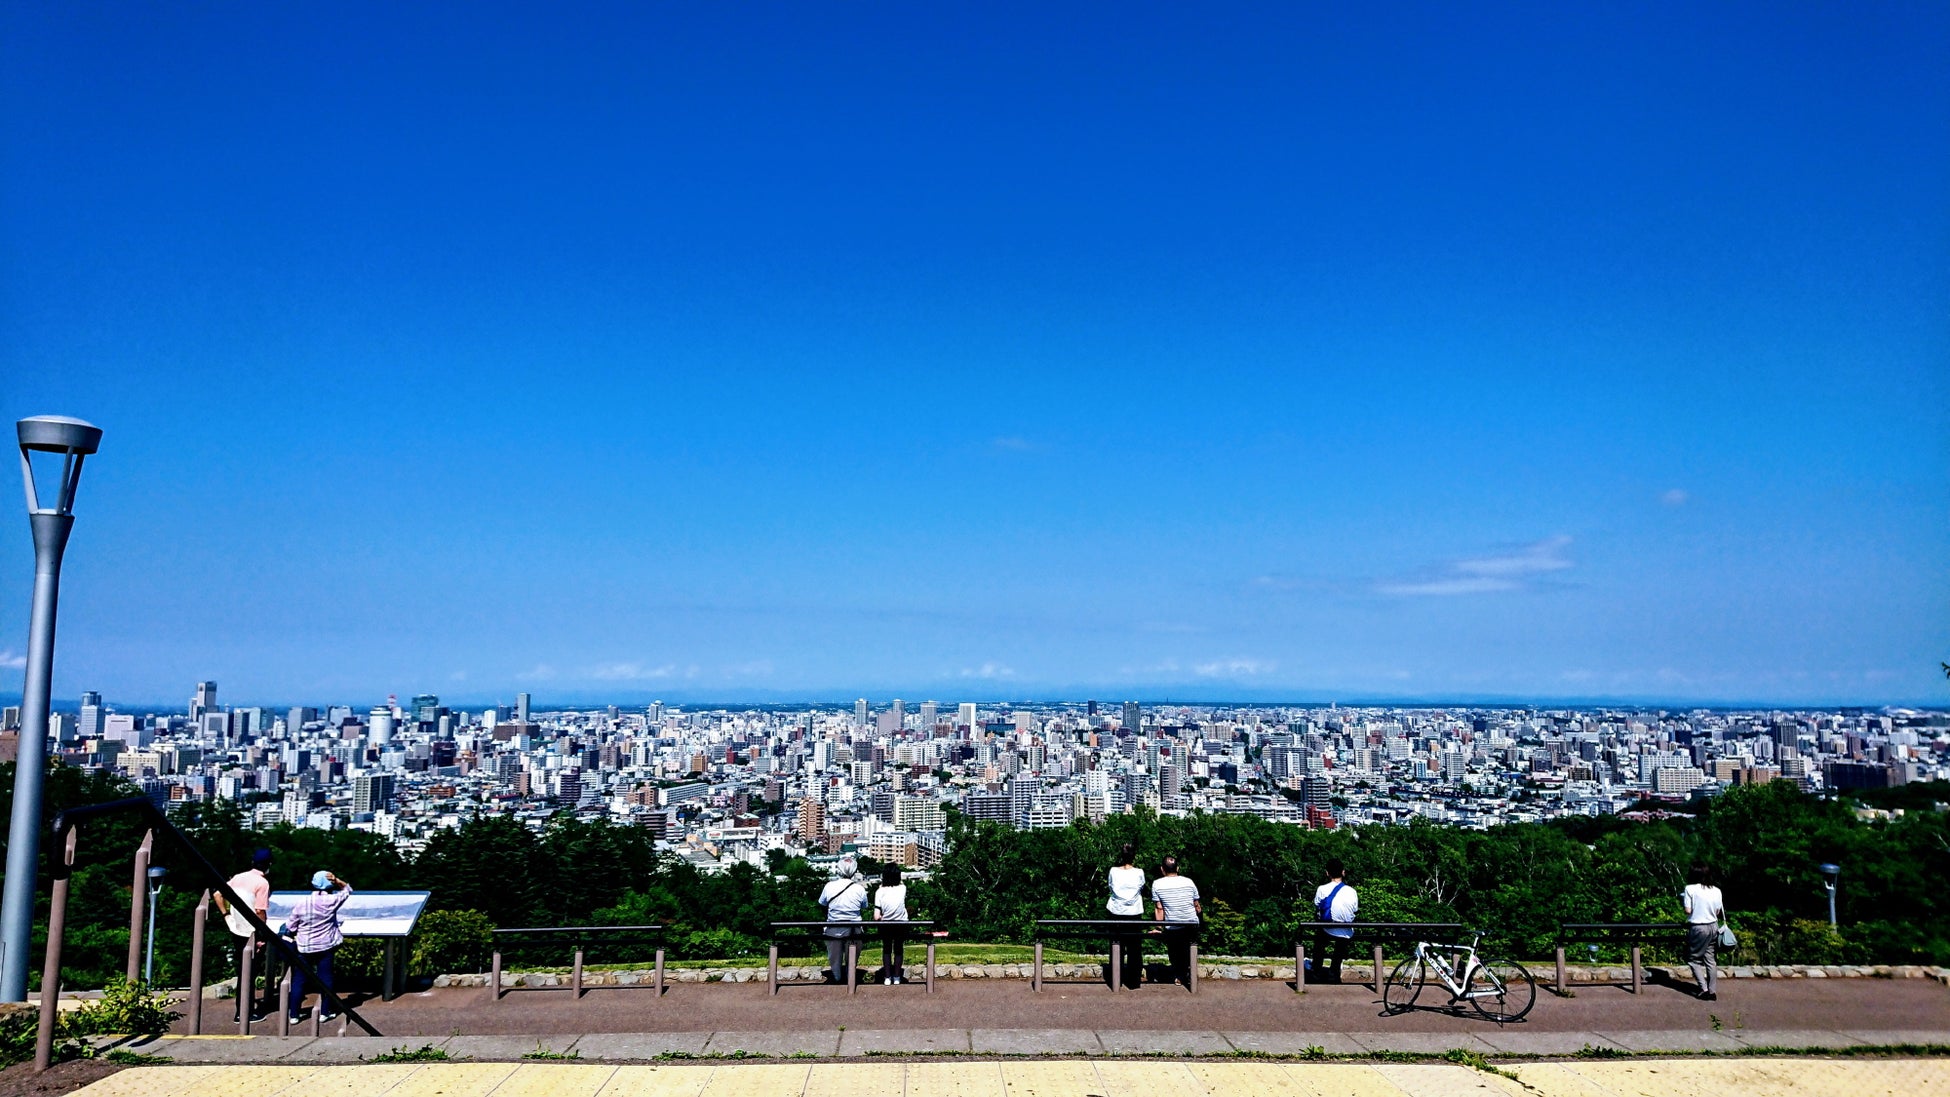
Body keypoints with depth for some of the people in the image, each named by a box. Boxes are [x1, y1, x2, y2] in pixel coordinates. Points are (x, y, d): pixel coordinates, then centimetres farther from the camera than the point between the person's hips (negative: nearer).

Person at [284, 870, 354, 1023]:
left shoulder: (302, 903, -10)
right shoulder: (332, 901, -11)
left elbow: (290, 927, -2)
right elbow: (347, 890, 8)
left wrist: (294, 936, 20)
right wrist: (337, 881, -9)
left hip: (304, 948, 0)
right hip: (325, 947, 0)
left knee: (298, 980, 10)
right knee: (325, 979, 8)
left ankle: (293, 1014, 13)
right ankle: (324, 1012, 13)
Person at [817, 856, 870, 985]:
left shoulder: (829, 886, -13)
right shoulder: (860, 889, -14)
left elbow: (822, 904, 1)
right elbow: (864, 906, 2)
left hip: (833, 930, 0)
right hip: (853, 930, 0)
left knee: (834, 955, 22)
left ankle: (837, 978, 37)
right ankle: (850, 977, 36)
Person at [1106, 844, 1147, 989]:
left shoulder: (1113, 871, -6)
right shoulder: (1139, 873, -7)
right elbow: (1141, 889, 9)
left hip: (1116, 914, 1)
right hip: (1134, 914, -1)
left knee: (1117, 946, 13)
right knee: (1134, 948, 9)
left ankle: (1116, 978, 17)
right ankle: (1133, 980, 12)